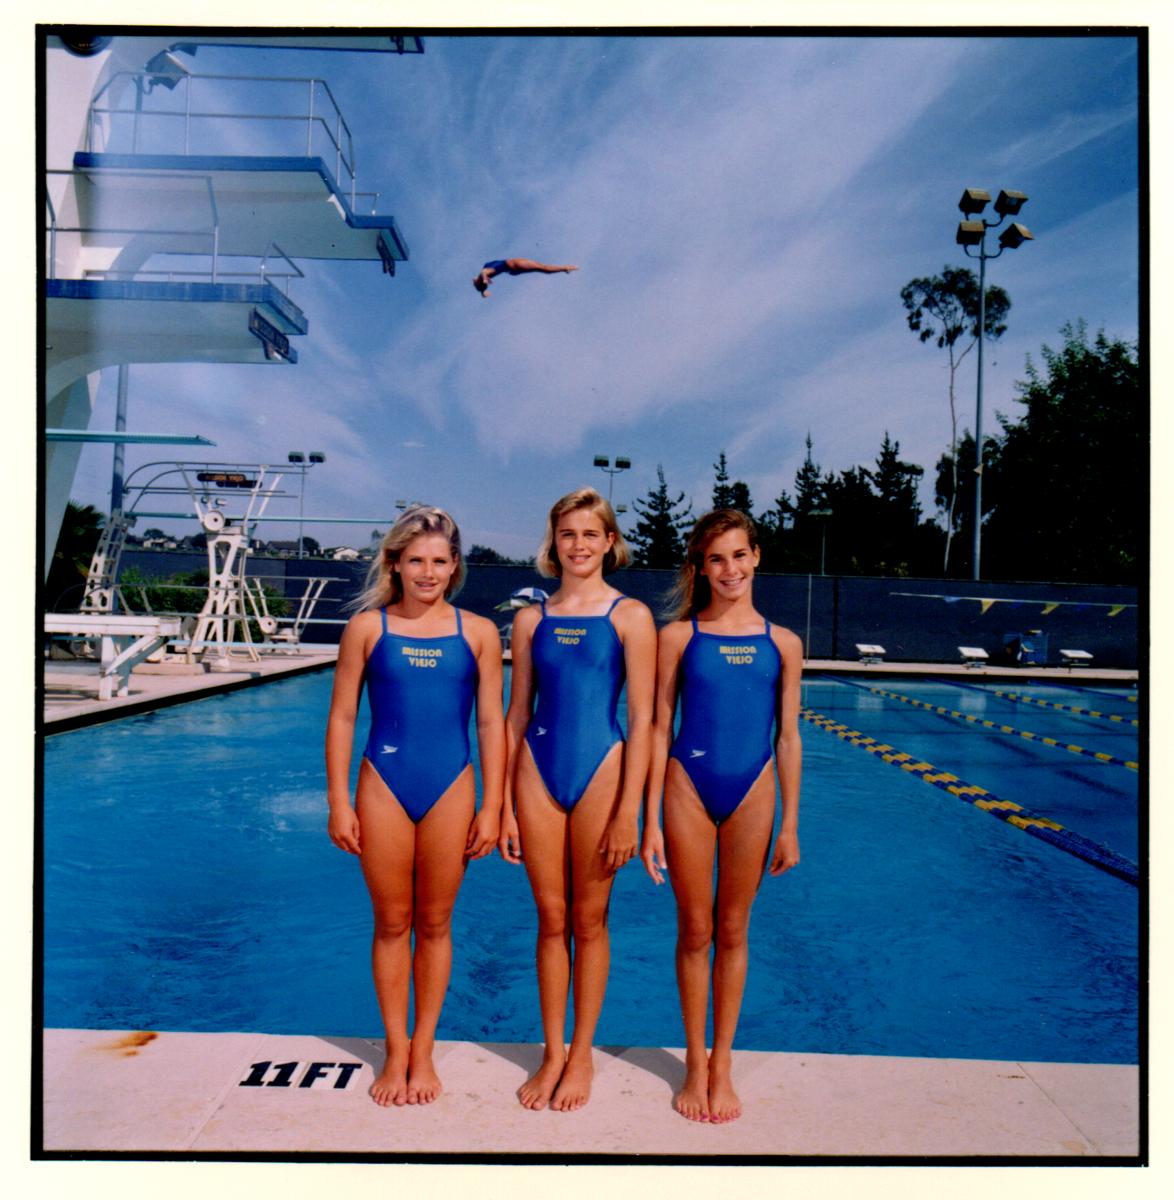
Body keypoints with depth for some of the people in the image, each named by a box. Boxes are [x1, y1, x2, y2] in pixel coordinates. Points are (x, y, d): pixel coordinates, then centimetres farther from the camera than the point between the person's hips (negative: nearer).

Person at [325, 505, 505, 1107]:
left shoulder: (477, 633, 0)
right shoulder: (367, 627, -1)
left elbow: (492, 723, 2)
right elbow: (341, 718, 2)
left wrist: (490, 809, -1)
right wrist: (338, 802, -2)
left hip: (450, 790, 0)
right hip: (383, 786, 0)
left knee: (434, 924, 11)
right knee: (391, 924, 10)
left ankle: (423, 1051, 27)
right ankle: (395, 1051, 26)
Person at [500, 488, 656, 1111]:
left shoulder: (630, 616, -2)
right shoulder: (531, 619, 7)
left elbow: (641, 721, -6)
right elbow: (515, 716, 9)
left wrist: (628, 813, -10)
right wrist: (504, 806, 6)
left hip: (601, 770, -2)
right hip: (538, 772, 3)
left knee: (589, 920, 9)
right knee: (551, 920, 10)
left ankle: (582, 1055, 25)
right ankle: (552, 1053, 26)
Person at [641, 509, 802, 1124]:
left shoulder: (782, 643, 3)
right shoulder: (677, 636, -1)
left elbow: (788, 736, 6)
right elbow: (659, 729, 0)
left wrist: (790, 825, 5)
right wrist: (651, 820, -3)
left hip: (752, 793, 1)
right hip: (689, 787, -1)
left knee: (732, 931, 12)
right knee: (694, 931, 8)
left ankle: (722, 1063, 27)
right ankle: (695, 1064, 26)